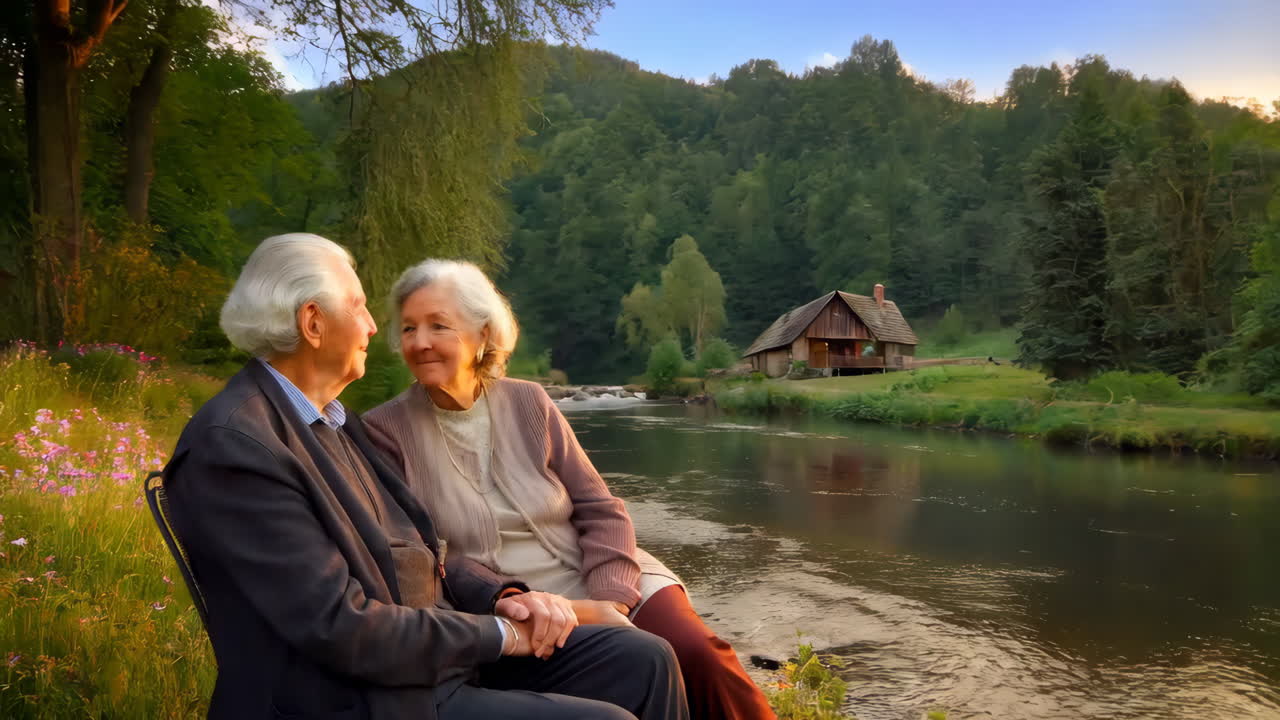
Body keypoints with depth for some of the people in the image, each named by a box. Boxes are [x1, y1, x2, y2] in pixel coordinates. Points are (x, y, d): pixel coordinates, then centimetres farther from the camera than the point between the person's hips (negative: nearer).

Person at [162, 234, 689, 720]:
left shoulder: (330, 418, 11)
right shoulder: (232, 444, -19)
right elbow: (342, 628, -24)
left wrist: (502, 596, -4)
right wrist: (495, 634, -14)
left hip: (438, 651, 9)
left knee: (644, 662, 3)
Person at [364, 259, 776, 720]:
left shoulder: (529, 403, 3)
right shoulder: (384, 431, -4)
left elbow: (601, 511, 3)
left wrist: (608, 600, -14)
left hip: (605, 584, 3)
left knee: (698, 657, -22)